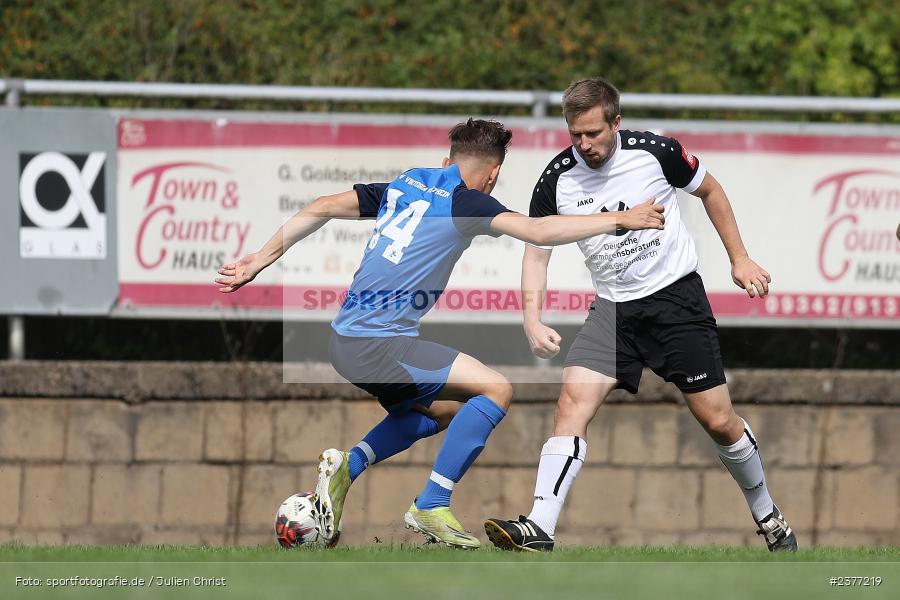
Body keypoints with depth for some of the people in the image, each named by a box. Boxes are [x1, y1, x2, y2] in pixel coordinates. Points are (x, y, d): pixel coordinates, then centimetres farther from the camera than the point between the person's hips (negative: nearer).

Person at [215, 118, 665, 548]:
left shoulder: (404, 185, 14)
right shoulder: (464, 202, -8)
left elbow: (323, 208, 14)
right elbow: (539, 232, -18)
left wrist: (260, 260, 21)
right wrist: (621, 219, -12)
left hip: (346, 339, 9)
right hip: (376, 346, -9)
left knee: (443, 410, 27)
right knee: (496, 390, -8)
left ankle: (346, 466, 15)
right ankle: (432, 507, -6)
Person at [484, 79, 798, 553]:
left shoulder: (655, 152, -13)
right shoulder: (557, 180, -9)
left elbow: (709, 191, 6)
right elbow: (537, 250, 1)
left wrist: (739, 259, 6)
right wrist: (532, 319, -13)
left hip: (677, 296, -2)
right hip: (613, 309, 2)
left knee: (718, 421, 0)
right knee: (573, 401, -20)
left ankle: (766, 514, 26)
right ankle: (539, 530, -26)